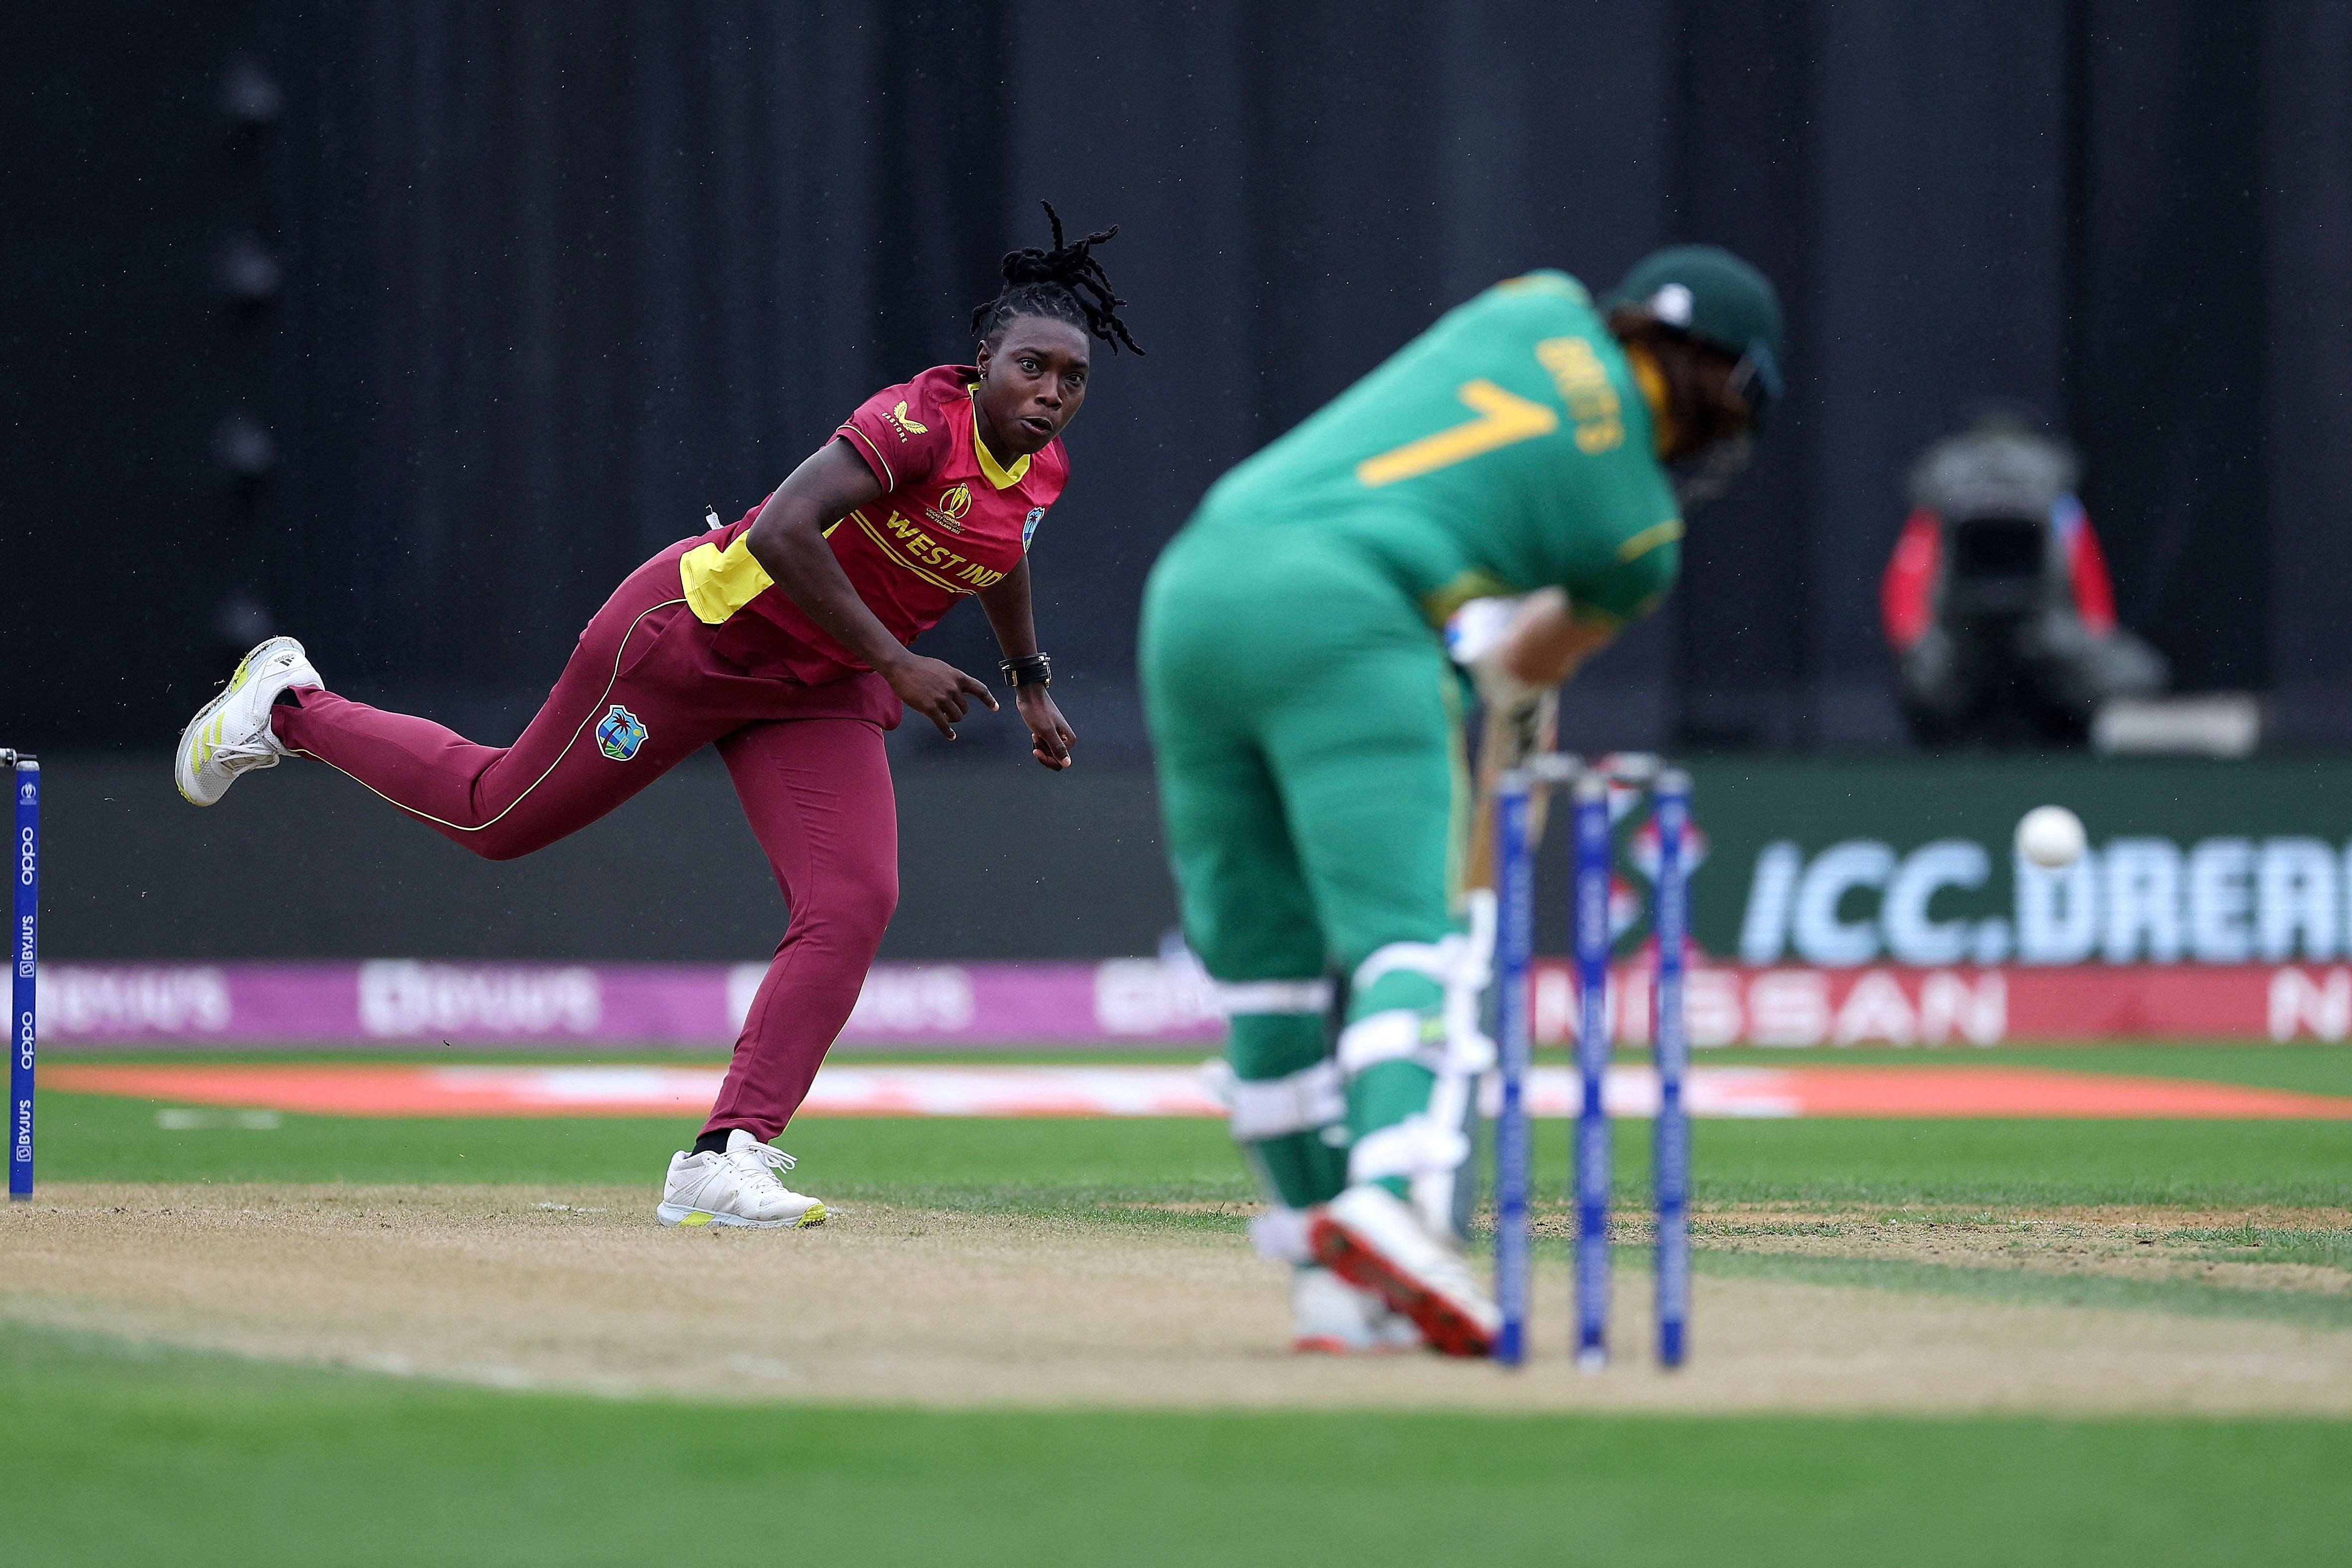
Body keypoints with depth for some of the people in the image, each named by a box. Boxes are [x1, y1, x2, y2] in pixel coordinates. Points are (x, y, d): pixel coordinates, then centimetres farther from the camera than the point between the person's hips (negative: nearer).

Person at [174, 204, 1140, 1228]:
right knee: (498, 815, 9)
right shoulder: (921, 423, -29)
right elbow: (784, 531, -41)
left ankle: (727, 1158, -15)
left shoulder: (1038, 470, -2)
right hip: (699, 635, -7)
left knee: (852, 907, -14)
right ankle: (290, 708, 34)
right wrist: (896, 663, -38)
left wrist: (1030, 679, 29)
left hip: (820, 697, 7)